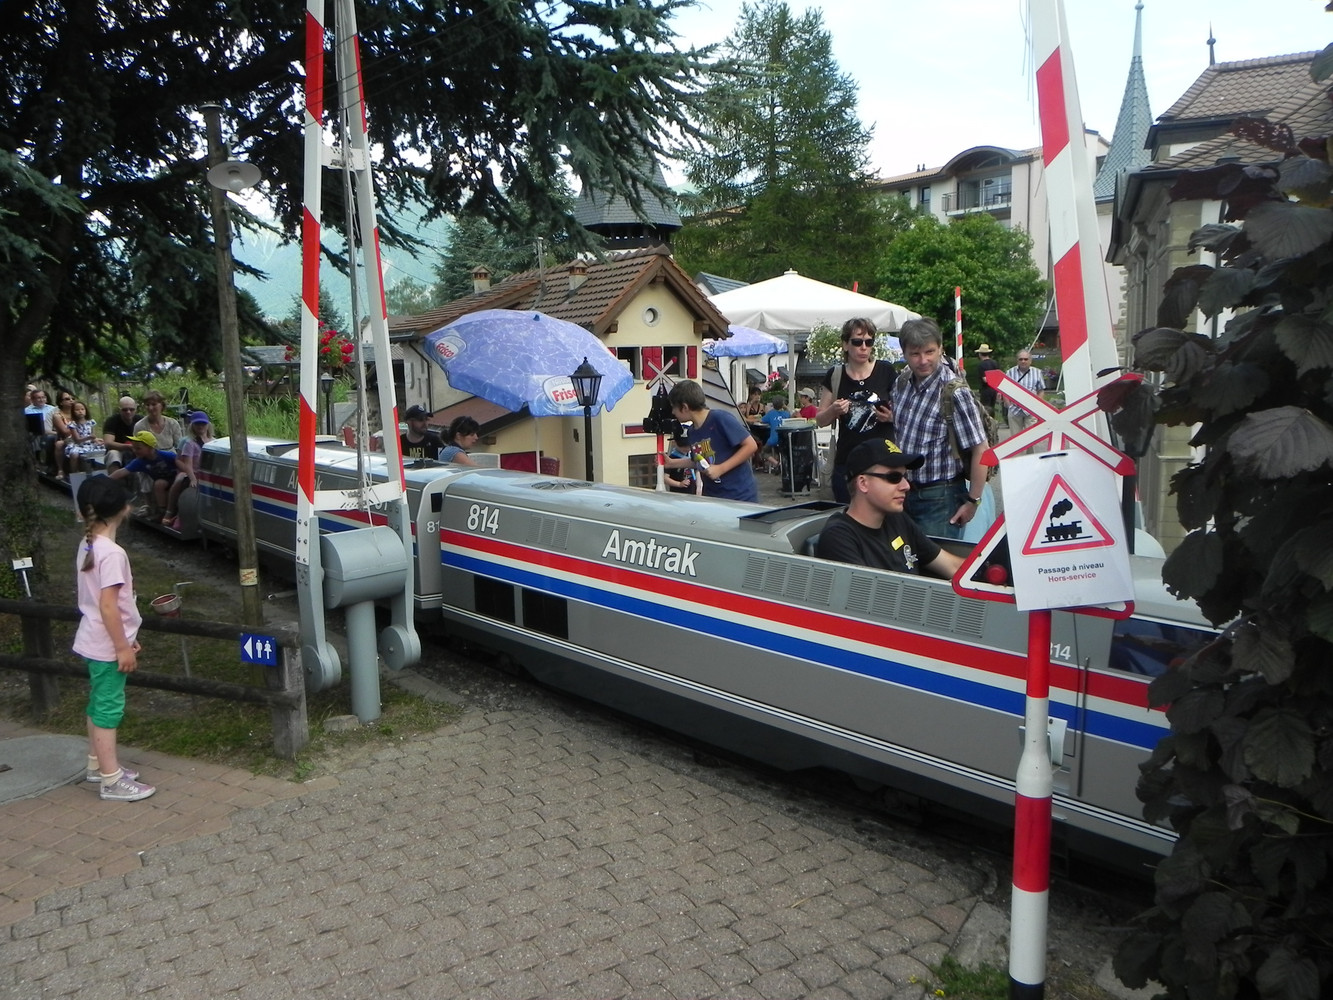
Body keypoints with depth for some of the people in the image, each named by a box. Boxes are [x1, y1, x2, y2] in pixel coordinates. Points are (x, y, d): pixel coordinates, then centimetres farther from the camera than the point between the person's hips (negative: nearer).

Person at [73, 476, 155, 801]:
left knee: (99, 703, 20)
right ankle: (112, 780, 6)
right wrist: (124, 648, -18)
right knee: (109, 708, -2)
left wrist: (125, 639, 19)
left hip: (95, 641, 9)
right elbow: (108, 606, -25)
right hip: (107, 645, -9)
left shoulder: (89, 545, 6)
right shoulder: (112, 553, -24)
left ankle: (98, 764, 33)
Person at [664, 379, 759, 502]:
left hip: (741, 496, -6)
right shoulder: (692, 432, 6)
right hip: (711, 496, 7)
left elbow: (751, 446, -18)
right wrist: (672, 463, 12)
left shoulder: (721, 418, -16)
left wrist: (721, 468, -21)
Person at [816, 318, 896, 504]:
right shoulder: (835, 375, 5)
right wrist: (834, 410, -9)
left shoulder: (886, 371, 1)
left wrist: (891, 416, -12)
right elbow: (820, 420, 11)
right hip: (846, 462, 2)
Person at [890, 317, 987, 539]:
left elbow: (980, 449, -18)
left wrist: (973, 501, -17)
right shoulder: (901, 383, 2)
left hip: (940, 498, -7)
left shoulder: (955, 392, -19)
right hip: (904, 491, 7)